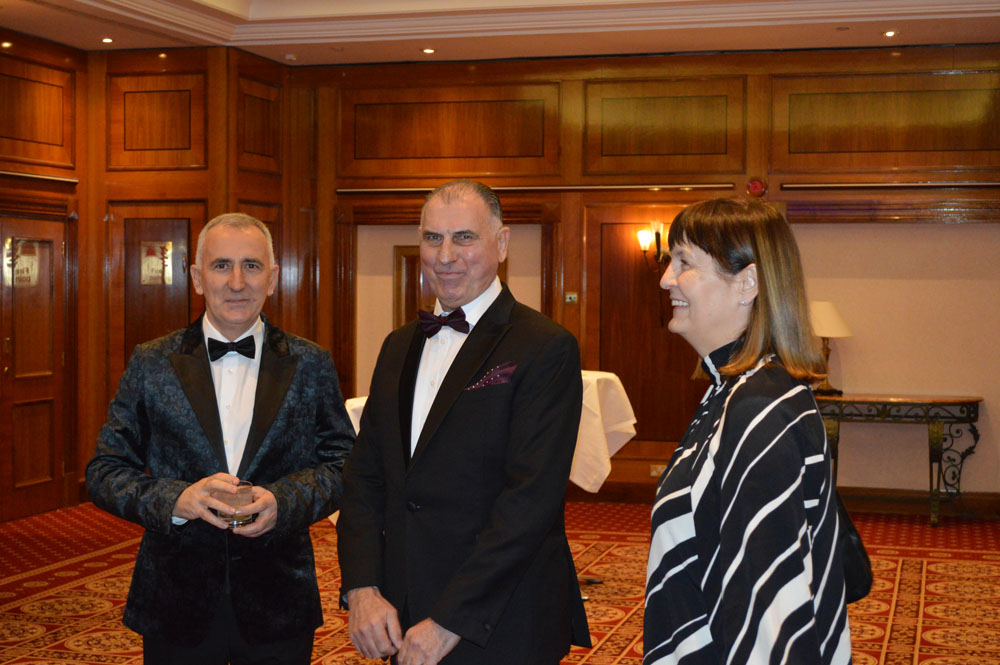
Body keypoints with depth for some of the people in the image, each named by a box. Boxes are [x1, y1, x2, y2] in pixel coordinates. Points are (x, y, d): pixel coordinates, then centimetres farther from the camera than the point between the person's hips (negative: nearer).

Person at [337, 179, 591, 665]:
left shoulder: (547, 348, -11)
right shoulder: (399, 346, 11)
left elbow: (532, 497, -18)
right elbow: (365, 475, 8)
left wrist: (450, 620, -19)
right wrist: (362, 588, -6)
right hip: (401, 617, 6)